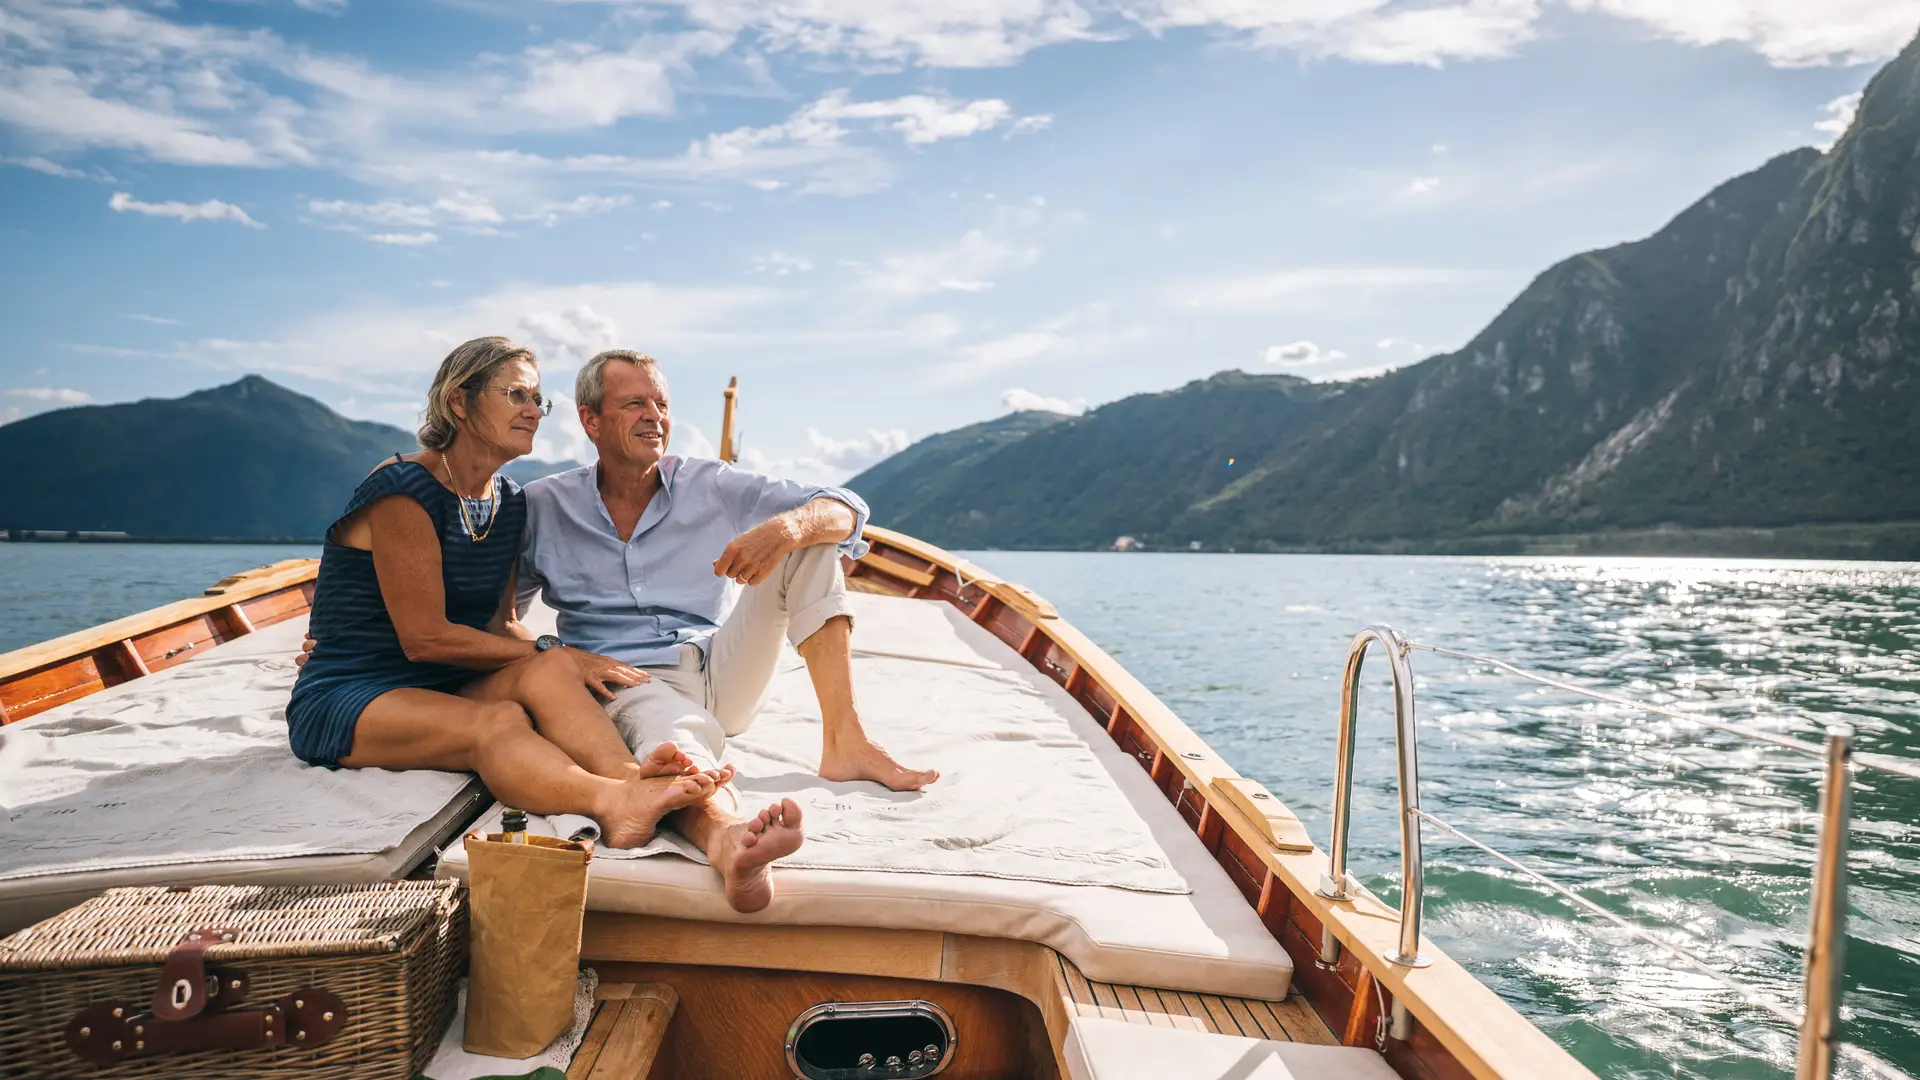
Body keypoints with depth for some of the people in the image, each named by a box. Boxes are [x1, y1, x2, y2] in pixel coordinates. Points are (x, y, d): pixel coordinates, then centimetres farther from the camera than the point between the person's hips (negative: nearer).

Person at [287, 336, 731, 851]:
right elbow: (425, 638, -17)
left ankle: (630, 776, -56)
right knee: (499, 721, -37)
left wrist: (555, 663, -11)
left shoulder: (511, 503, 11)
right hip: (347, 701, -6)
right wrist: (553, 652, -17)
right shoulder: (404, 491, -13)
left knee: (545, 673, -27)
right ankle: (614, 801, -66)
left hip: (447, 692, 6)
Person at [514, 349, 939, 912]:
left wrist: (786, 526, -25)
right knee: (677, 737, -39)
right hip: (632, 682, -3)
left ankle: (843, 741, -21)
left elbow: (848, 511, -1)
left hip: (723, 674, 4)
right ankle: (725, 834, -76)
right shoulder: (543, 507, 6)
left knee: (808, 535, -10)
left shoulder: (710, 485, 7)